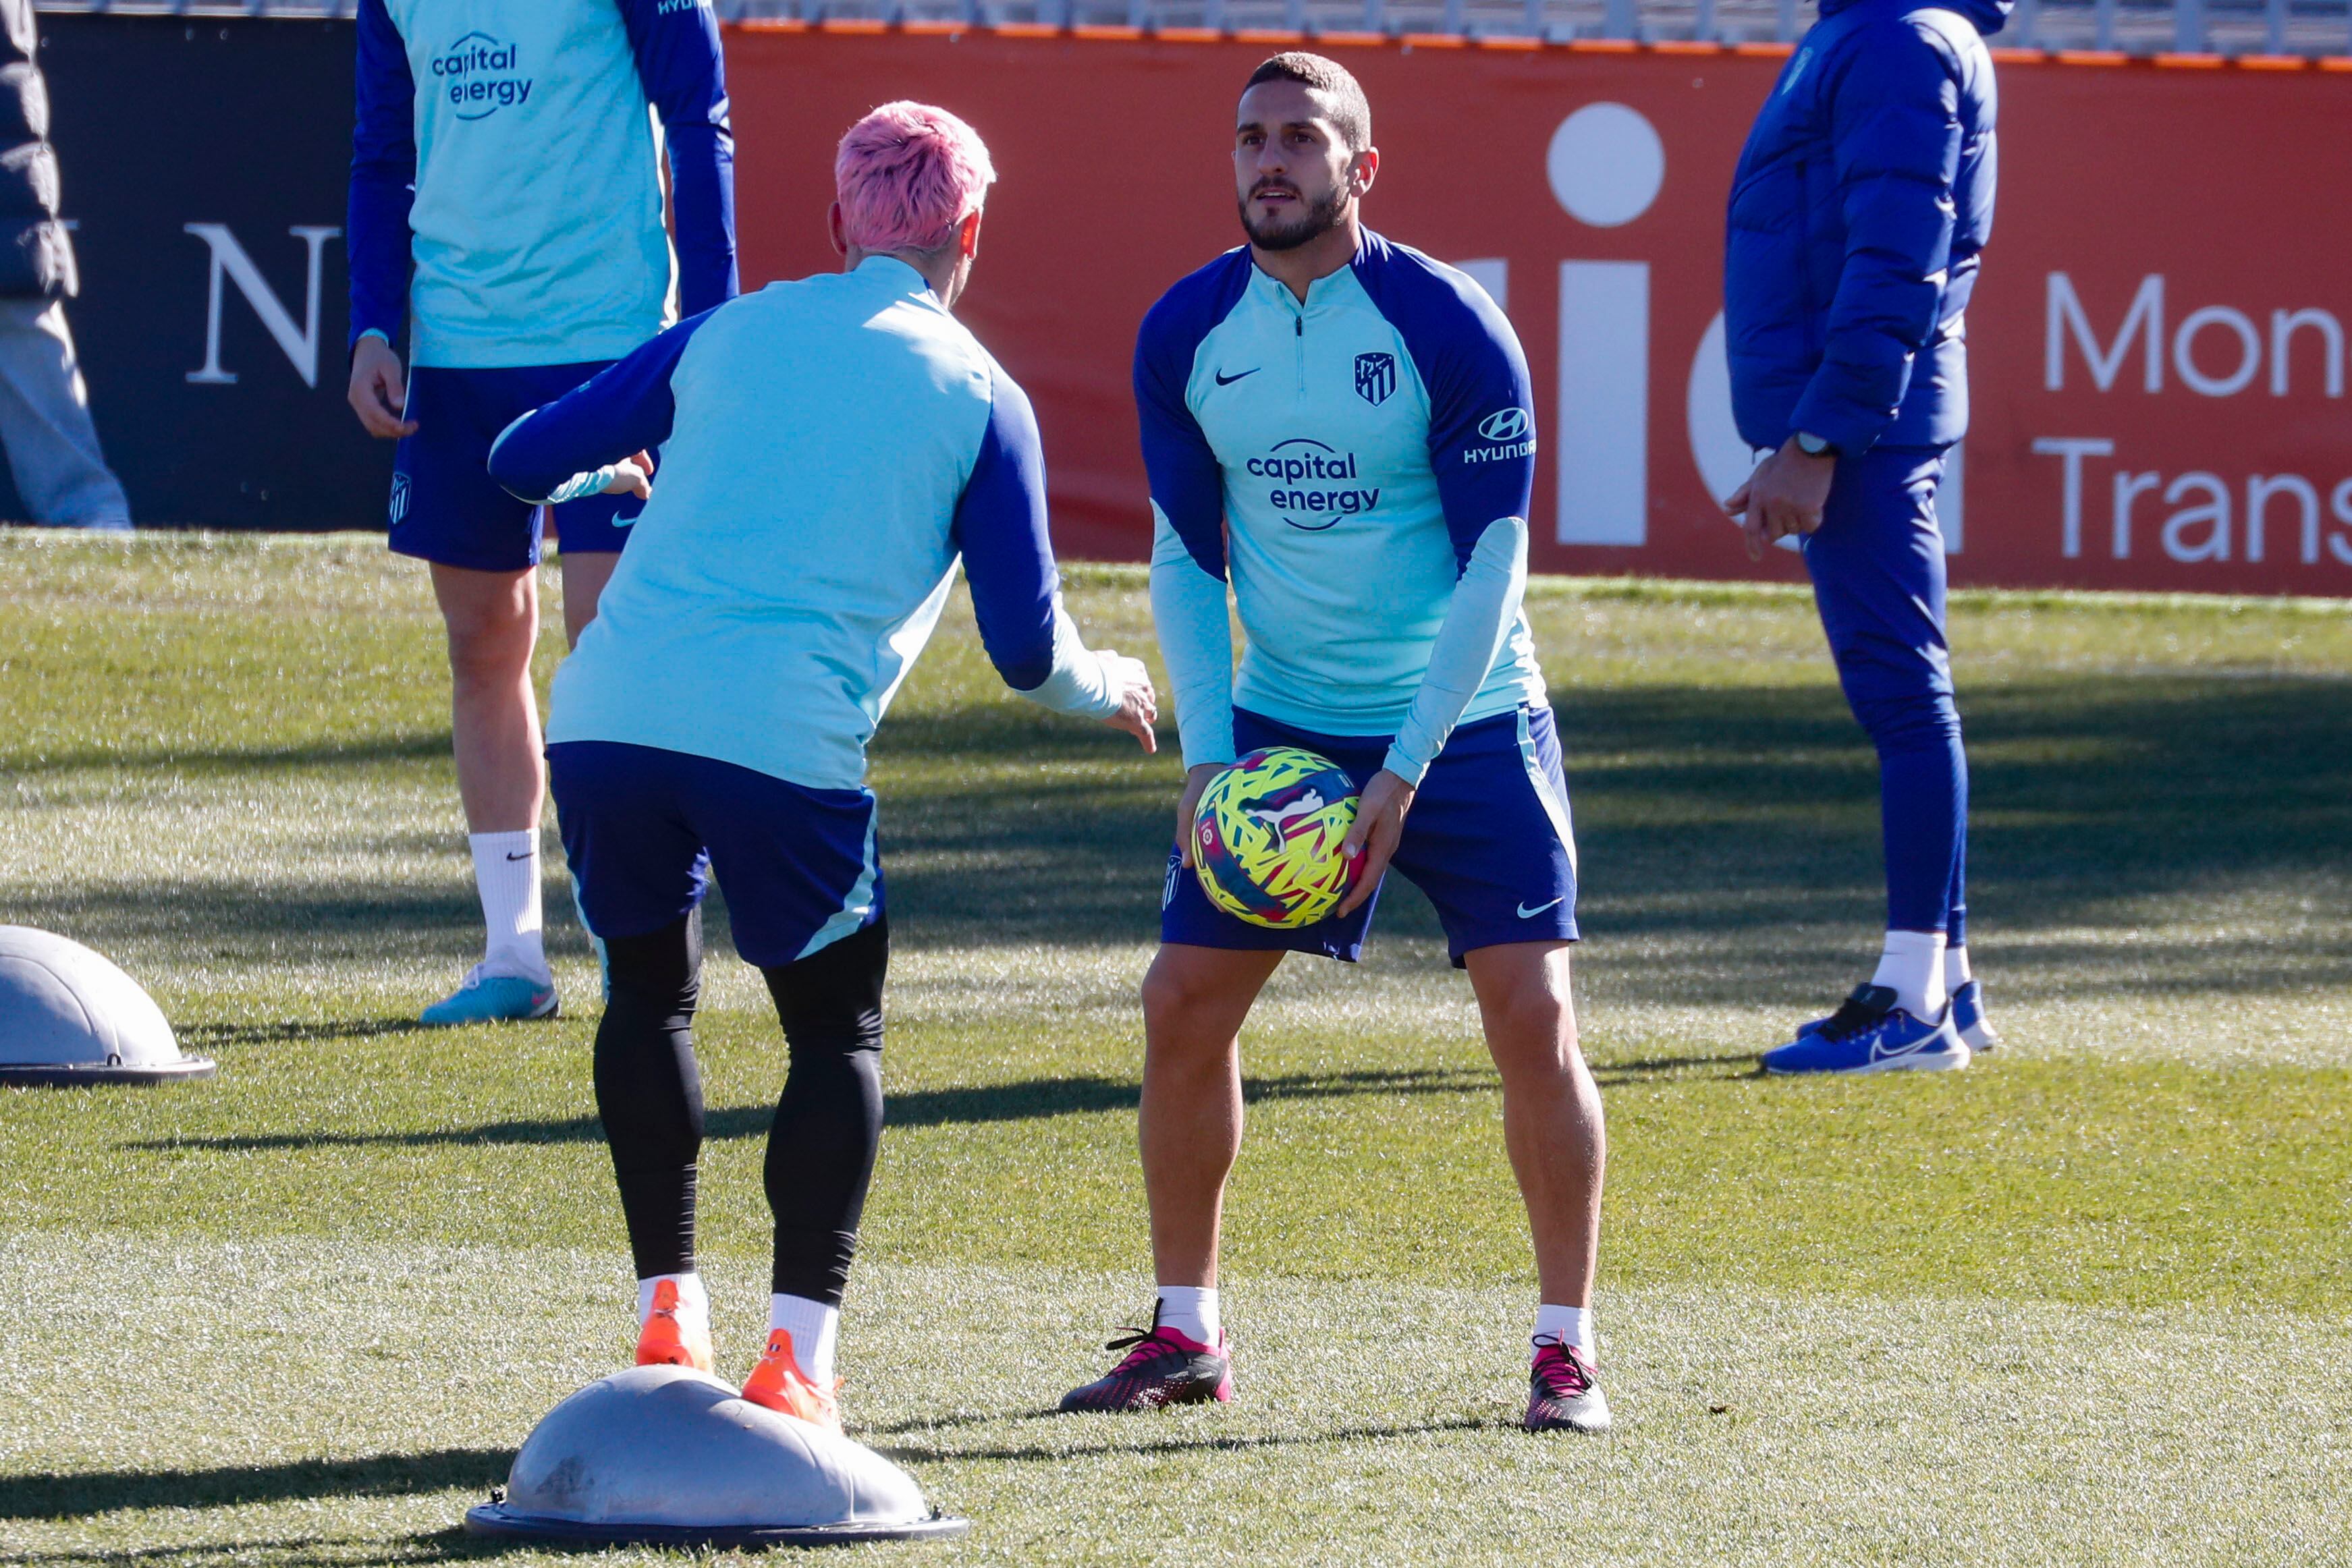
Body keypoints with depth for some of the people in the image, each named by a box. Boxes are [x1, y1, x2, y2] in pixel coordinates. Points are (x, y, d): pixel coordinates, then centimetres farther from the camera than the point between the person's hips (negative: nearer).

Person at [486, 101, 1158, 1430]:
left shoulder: (727, 334, 17)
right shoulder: (979, 396, 10)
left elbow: (524, 461, 25)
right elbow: (1027, 648, 8)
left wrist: (611, 473, 48)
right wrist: (1108, 688, 31)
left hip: (612, 713, 3)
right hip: (787, 745, -3)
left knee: (652, 994, 24)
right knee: (839, 1034, 12)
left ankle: (668, 1320, 20)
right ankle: (797, 1357, -1)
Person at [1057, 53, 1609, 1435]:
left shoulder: (1447, 327, -15)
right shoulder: (1186, 336, -3)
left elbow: (1494, 559, -13)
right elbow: (1186, 557, 5)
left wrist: (1405, 774, -18)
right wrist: (1208, 757, -6)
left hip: (1463, 721, -4)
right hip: (1280, 722, 4)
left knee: (1532, 1011, -13)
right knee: (1185, 1005, -2)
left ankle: (1567, 1350, -3)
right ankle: (1187, 1334, 12)